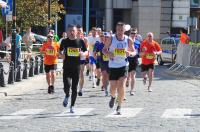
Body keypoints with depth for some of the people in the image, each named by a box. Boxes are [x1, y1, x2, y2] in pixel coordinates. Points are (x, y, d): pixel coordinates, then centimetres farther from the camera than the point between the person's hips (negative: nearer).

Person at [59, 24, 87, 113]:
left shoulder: (80, 41, 2)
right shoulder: (64, 41, 2)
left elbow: (86, 52, 10)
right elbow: (61, 52, 13)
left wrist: (83, 54, -12)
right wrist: (61, 54, -10)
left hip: (76, 68, 1)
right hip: (67, 68, -1)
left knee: (74, 88, 4)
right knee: (67, 86, -17)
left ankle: (72, 106, 18)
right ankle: (67, 96, 17)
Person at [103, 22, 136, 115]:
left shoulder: (128, 40, -3)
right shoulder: (111, 39, -5)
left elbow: (134, 52, 8)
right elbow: (104, 49, 5)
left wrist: (130, 53, -16)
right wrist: (108, 54, -18)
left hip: (123, 66, 0)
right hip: (113, 66, 0)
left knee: (121, 86, -13)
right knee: (113, 88, 1)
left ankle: (119, 107, 2)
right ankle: (113, 97, 39)